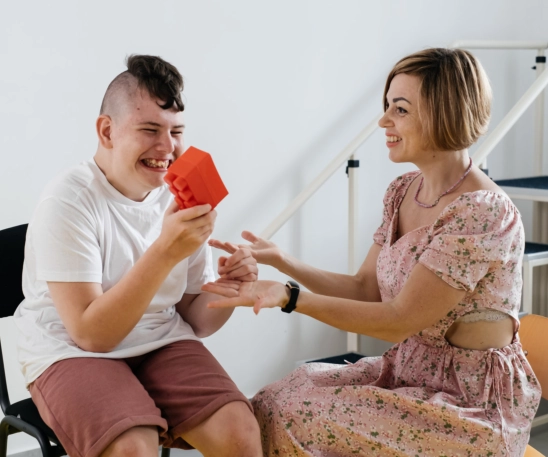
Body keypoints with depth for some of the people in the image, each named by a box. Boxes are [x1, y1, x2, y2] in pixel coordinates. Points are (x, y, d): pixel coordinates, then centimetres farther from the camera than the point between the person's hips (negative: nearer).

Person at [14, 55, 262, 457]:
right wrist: (165, 252, -31)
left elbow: (196, 321, 6)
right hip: (71, 354, -4)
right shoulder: (69, 201, -16)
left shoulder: (180, 198, 0)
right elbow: (92, 334, -22)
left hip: (161, 344, 4)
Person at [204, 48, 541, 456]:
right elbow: (364, 290, 5)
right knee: (273, 404, -6)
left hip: (475, 404, -7)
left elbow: (398, 320, -22)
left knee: (295, 419, -16)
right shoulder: (403, 192, 3)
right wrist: (279, 259, -4)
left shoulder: (482, 214, -22)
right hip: (409, 373, 7)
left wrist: (289, 297, -27)